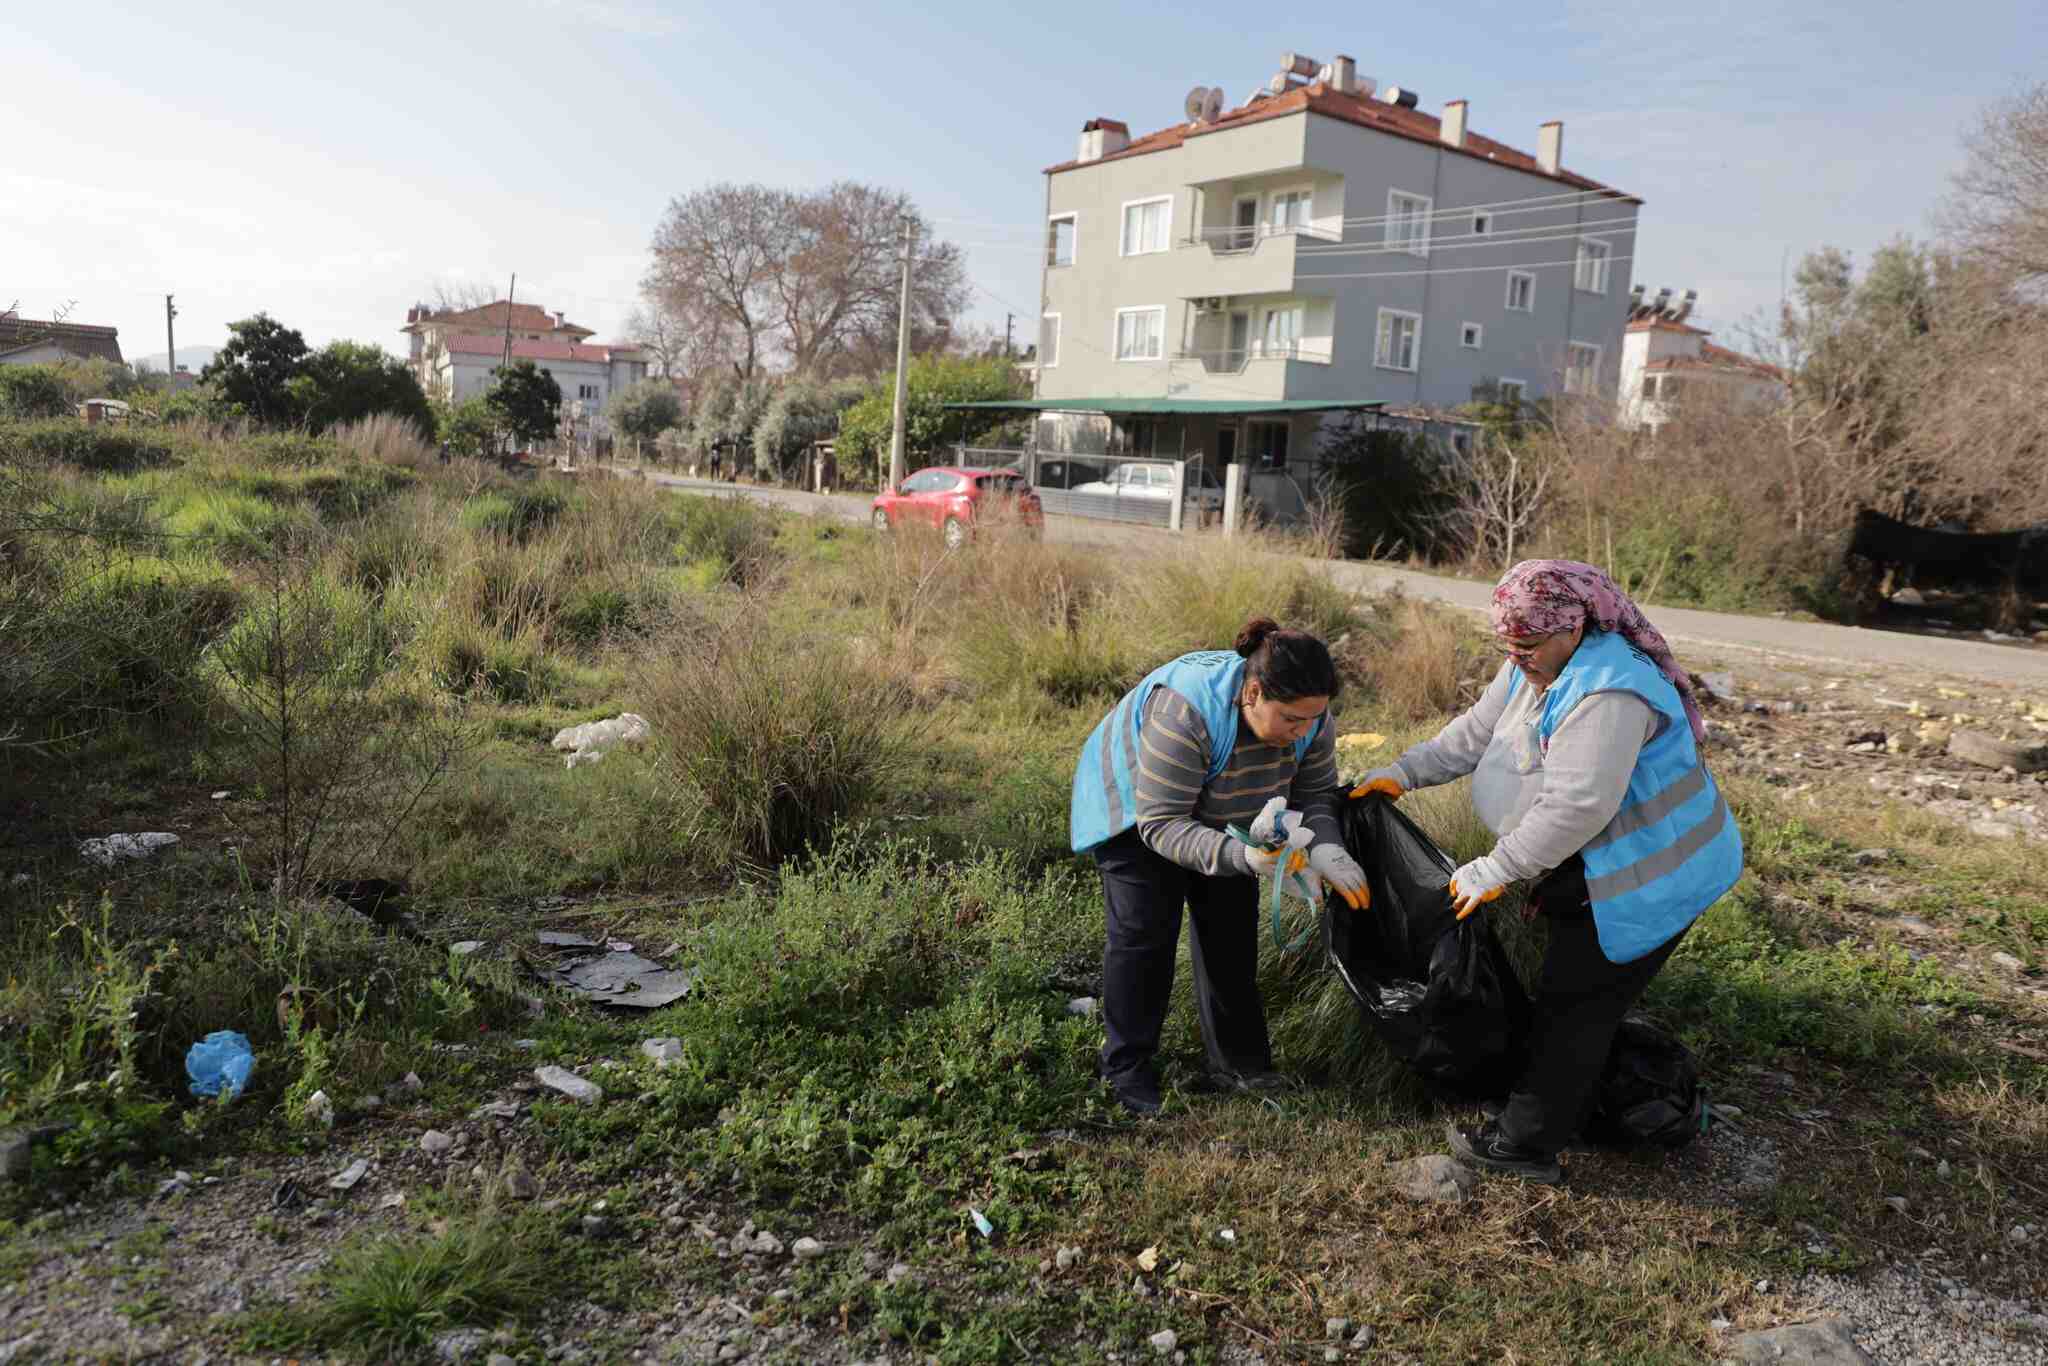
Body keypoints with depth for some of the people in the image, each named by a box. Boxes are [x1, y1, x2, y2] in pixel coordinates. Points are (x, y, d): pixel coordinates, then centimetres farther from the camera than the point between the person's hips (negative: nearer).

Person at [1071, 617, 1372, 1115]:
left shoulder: (1307, 714, -23)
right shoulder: (1184, 714, -42)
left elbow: (1314, 793, -12)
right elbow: (1162, 824, -38)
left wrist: (1325, 848, -32)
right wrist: (1238, 855, -50)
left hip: (1221, 813, 6)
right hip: (1135, 803, -5)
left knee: (1231, 925, 3)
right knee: (1145, 928, -8)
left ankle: (1238, 1061, 15)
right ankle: (1127, 1067, 6)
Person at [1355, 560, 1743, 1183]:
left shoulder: (1607, 694, -30)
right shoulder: (1533, 667, 2)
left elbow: (1576, 806, -35)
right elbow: (1475, 734, 12)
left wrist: (1493, 873, -29)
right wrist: (1402, 773, 4)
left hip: (1646, 878, -10)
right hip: (1598, 868, 10)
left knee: (1574, 1004, -3)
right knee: (1577, 996, 18)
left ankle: (1525, 1143, 7)